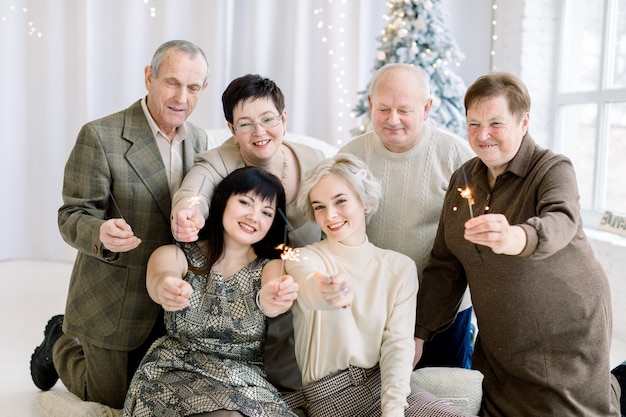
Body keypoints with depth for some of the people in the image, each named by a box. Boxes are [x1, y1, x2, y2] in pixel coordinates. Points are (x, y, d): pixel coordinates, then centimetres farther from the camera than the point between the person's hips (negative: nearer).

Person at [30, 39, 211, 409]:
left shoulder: (199, 139, 1)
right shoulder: (100, 137, -19)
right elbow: (73, 216, -18)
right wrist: (101, 235, -39)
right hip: (112, 305, -5)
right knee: (112, 400, 11)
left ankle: (70, 336, 40)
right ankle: (60, 345, 39)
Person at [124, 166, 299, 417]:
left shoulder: (270, 267, 4)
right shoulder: (176, 256, 2)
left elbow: (274, 293, -20)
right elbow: (159, 277, -22)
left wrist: (273, 297, -46)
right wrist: (165, 287, -47)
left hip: (246, 385, 2)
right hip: (175, 375, -1)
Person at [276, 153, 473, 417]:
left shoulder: (400, 267, 5)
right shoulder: (303, 259, -3)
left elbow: (398, 344, -2)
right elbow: (308, 288, -27)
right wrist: (331, 295, -50)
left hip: (387, 385, 3)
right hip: (329, 395, -3)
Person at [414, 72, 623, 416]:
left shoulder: (553, 170, -12)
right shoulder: (462, 179, 3)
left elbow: (561, 223, -35)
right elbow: (444, 264, 5)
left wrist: (515, 238, -56)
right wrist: (419, 332, 1)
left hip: (564, 333, -5)